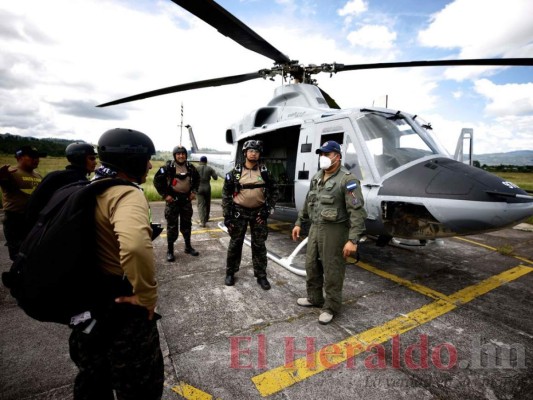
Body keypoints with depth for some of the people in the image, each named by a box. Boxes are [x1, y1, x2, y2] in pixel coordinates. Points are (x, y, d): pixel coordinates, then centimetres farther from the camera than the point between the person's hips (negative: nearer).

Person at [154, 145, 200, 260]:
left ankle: (188, 247, 27)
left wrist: (194, 191, 6)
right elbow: (157, 180, -8)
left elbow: (197, 179, 18)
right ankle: (170, 250, 13)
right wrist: (165, 195, -11)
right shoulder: (168, 167, -11)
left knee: (187, 224, 13)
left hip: (186, 199, 4)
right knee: (172, 226, 2)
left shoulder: (190, 167, 2)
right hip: (173, 199, -4)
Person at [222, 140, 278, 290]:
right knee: (235, 243, 8)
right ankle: (230, 273, 27)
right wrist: (227, 215, -4)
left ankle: (261, 276, 21)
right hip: (239, 212, -1)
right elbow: (226, 193, 1)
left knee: (259, 245, 7)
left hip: (258, 212, 1)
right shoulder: (235, 172, -2)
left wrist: (267, 210, -3)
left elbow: (274, 191, 7)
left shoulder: (264, 172, 1)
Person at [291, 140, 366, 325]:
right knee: (311, 265, 18)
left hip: (334, 231, -8)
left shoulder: (347, 180, -15)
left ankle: (331, 308, 23)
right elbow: (308, 202, 20)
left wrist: (353, 239, -25)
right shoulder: (317, 177, 10)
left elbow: (357, 212, -20)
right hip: (315, 228, 8)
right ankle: (314, 298, 39)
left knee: (332, 271, 4)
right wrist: (299, 223, 20)